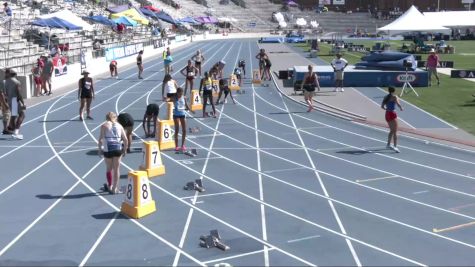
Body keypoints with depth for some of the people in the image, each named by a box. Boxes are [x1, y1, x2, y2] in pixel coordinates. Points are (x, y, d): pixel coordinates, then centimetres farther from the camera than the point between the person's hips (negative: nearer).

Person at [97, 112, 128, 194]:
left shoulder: (104, 125, 6)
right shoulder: (119, 126, 14)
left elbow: (101, 138, -4)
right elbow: (125, 140, 8)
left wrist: (100, 149, 6)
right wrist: (124, 150, 18)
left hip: (108, 149, -1)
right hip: (118, 149, 1)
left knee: (109, 168, 15)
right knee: (116, 169, 9)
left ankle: (110, 186, 27)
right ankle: (115, 188, 12)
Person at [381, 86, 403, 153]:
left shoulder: (386, 97, 11)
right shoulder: (394, 96, -6)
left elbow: (382, 106, 12)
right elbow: (398, 103, -22)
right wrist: (401, 108, -3)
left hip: (387, 114, 7)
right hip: (392, 114, -7)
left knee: (392, 131, 23)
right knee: (395, 132, -7)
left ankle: (388, 144, 32)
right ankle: (395, 146, -17)